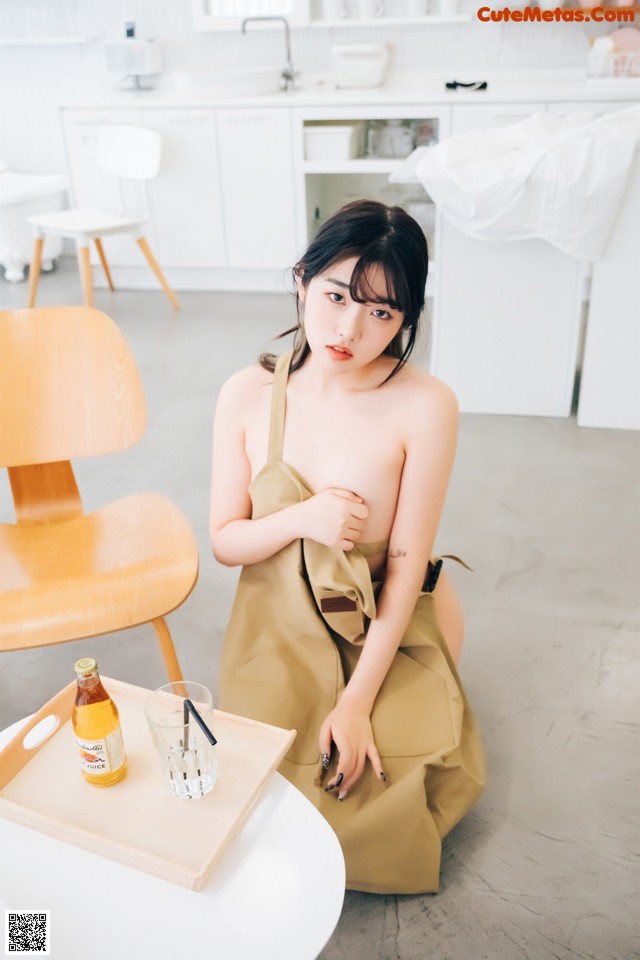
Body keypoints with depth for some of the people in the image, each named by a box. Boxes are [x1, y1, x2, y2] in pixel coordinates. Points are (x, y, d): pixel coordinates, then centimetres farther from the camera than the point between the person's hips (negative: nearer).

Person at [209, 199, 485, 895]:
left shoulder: (425, 407, -19)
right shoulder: (247, 395, -9)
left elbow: (406, 564, -14)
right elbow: (224, 542, -1)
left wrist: (357, 703, -15)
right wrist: (301, 519, -22)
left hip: (385, 628, -1)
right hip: (280, 626, 2)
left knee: (386, 794, -10)